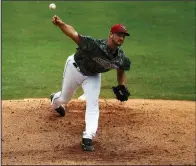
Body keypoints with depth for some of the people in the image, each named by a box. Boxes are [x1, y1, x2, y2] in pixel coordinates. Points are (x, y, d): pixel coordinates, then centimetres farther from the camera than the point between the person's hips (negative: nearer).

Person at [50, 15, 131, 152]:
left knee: (93, 104, -12)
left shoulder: (121, 58, -23)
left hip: (93, 76, 3)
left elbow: (121, 71, -1)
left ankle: (88, 138, -6)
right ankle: (55, 100, 57)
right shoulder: (95, 45, -40)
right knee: (65, 98, 18)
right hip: (75, 68, -3)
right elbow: (74, 34, -46)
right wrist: (60, 24, -64)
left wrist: (122, 87, -18)